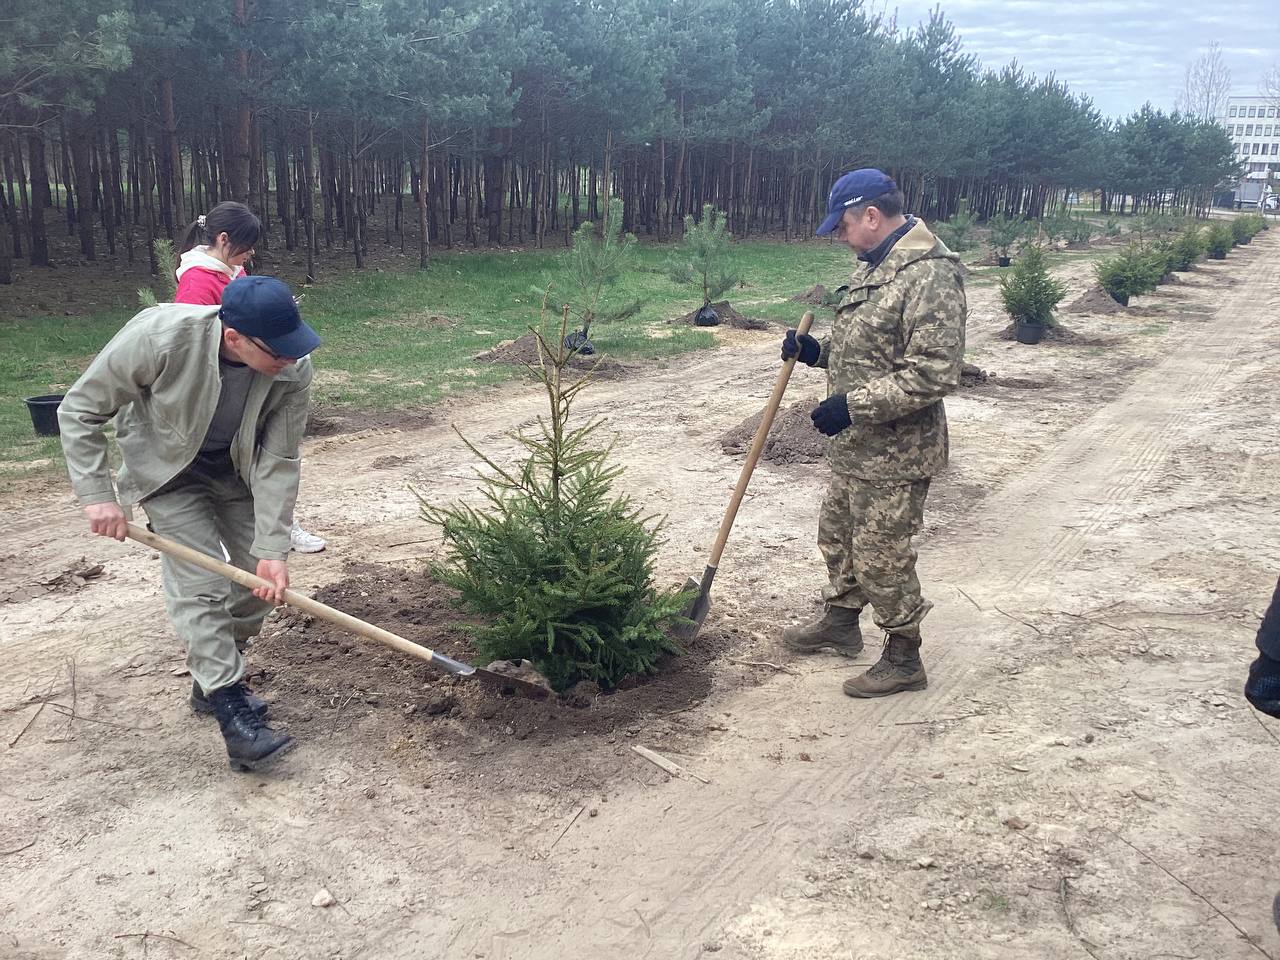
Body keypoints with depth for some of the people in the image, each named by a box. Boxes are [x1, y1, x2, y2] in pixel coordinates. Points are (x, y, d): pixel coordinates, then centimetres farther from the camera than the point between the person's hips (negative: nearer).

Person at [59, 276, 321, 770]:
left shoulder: (293, 369, -29)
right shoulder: (159, 336, -37)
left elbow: (279, 462, -21)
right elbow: (80, 409, -22)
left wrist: (272, 549, -24)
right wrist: (96, 494, -25)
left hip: (238, 471, 4)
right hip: (169, 470, -3)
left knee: (260, 581, 4)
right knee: (202, 587, -13)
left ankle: (211, 678, 25)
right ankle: (231, 711, -7)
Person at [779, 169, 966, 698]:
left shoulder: (929, 275, -22)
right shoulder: (876, 266, 11)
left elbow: (934, 372, -28)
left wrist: (854, 405, -27)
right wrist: (818, 351, 5)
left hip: (895, 453, -10)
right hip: (856, 444, 10)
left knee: (881, 557, 1)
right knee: (837, 534, 23)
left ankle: (903, 659, 19)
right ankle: (840, 622, 43)